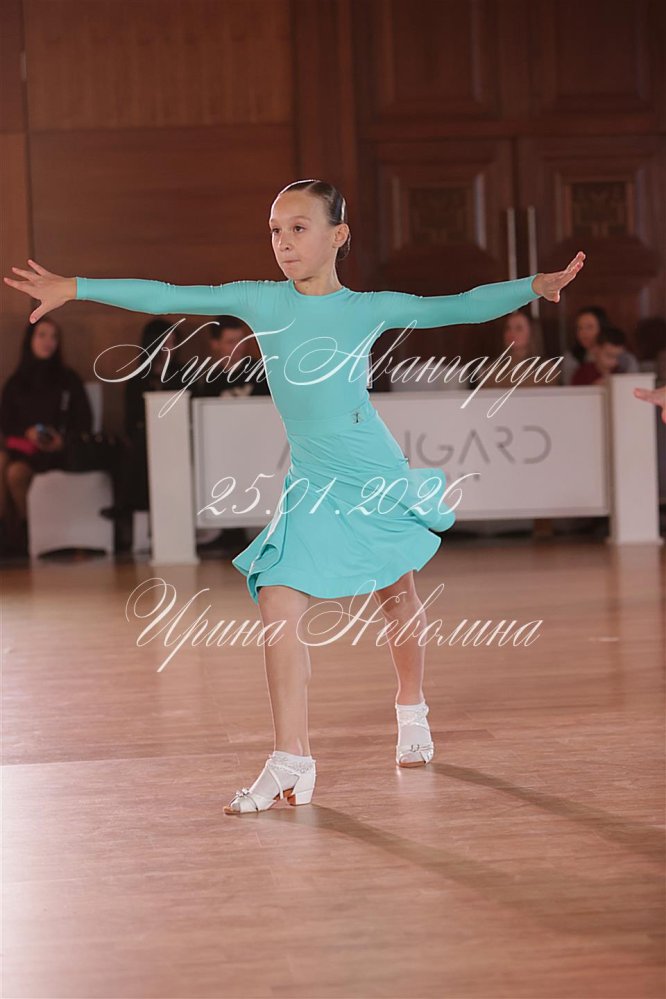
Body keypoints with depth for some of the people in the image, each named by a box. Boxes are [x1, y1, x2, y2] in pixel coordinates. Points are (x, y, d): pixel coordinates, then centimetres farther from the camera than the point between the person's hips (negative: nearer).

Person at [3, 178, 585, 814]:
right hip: (310, 485, 0)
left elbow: (456, 308, -1)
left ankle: (411, 712, 42)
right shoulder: (260, 302, 1)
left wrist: (534, 285, -12)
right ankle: (291, 764, -12)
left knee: (396, 599, 13)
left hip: (378, 475, 0)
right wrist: (75, 288, -2)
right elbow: (167, 297, 0)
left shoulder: (368, 308, -1)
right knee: (278, 604, -16)